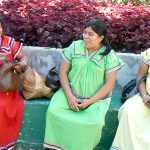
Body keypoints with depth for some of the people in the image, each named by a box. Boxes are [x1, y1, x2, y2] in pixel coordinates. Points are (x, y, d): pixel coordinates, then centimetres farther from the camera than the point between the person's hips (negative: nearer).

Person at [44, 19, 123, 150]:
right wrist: (70, 97, -14)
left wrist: (89, 101, -16)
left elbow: (110, 84, -9)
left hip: (96, 98, -2)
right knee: (53, 111, -23)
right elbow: (63, 72, -2)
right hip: (71, 92, 3)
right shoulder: (75, 46, -2)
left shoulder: (109, 56, -9)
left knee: (93, 123, -28)